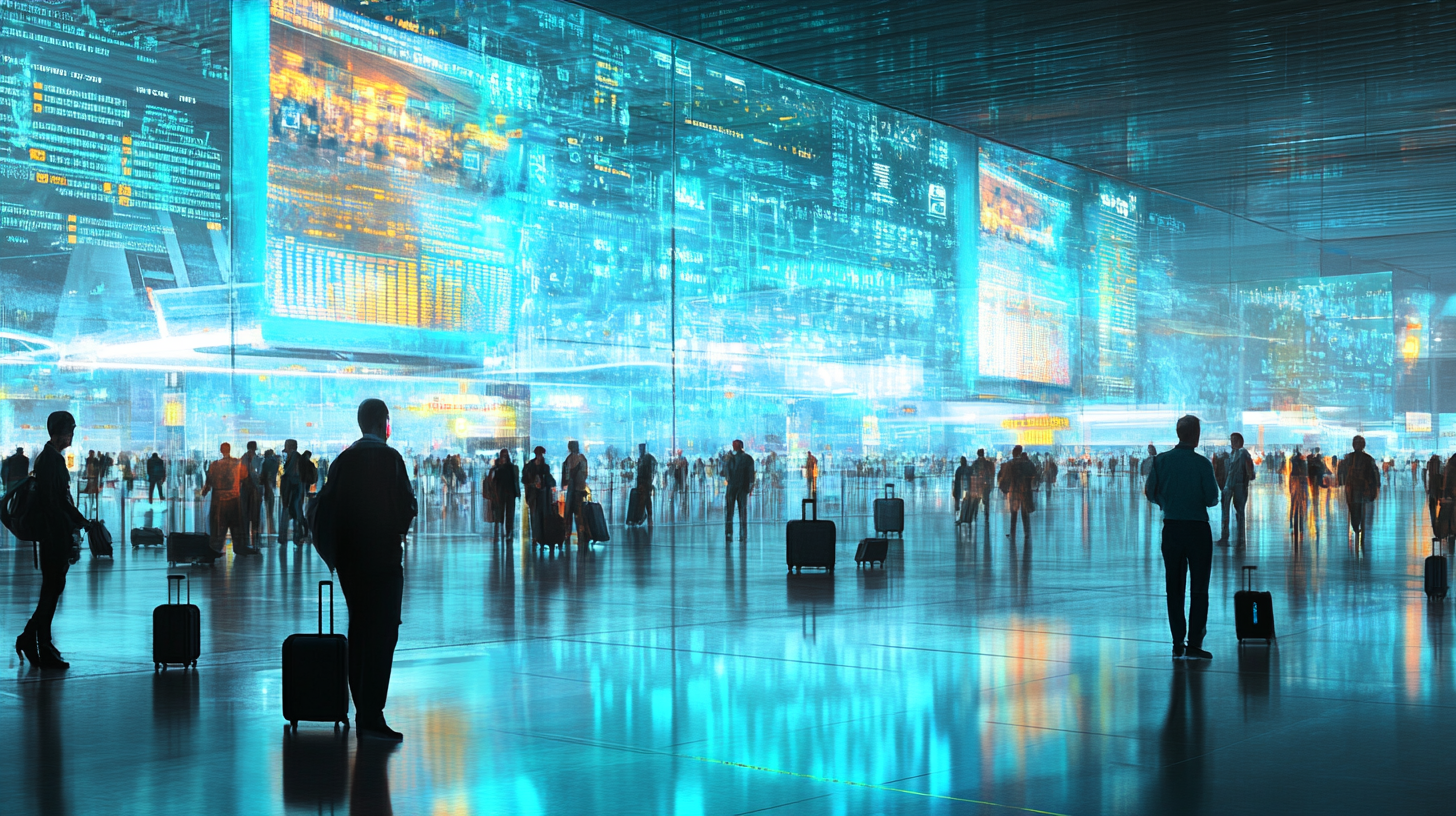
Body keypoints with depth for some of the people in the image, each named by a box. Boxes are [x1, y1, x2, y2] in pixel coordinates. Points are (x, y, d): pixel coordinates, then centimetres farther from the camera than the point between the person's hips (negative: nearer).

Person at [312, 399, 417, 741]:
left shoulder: (344, 459, 9)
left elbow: (325, 509, 9)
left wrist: (336, 551, 17)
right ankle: (372, 717, -11)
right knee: (382, 633, -6)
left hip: (349, 558, 7)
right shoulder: (389, 457, -10)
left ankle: (362, 712, 18)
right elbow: (406, 505, -15)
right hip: (383, 555, -7)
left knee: (359, 631, 14)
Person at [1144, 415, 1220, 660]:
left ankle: (1178, 643, 11)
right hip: (1197, 528, -3)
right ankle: (1194, 643, -2)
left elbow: (1151, 493, 1)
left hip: (1171, 527, 3)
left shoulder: (1161, 460, -3)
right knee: (1199, 587, 3)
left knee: (1174, 587, 10)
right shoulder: (1202, 463, -12)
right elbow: (1212, 499, -10)